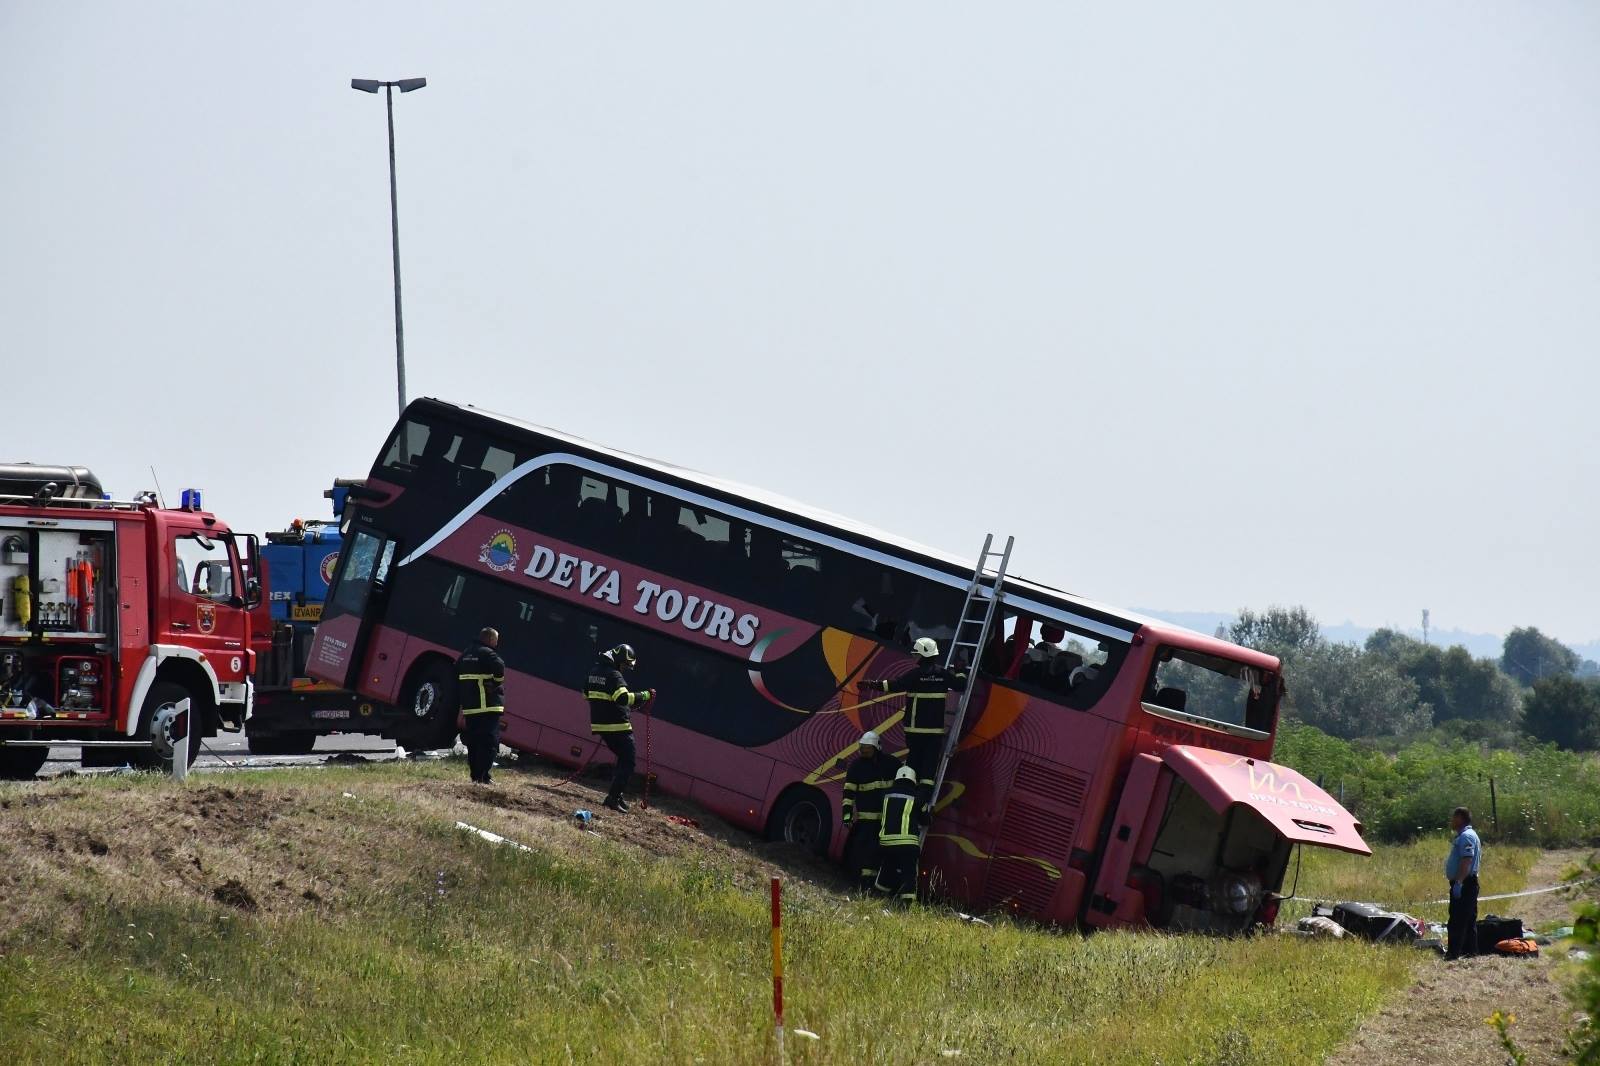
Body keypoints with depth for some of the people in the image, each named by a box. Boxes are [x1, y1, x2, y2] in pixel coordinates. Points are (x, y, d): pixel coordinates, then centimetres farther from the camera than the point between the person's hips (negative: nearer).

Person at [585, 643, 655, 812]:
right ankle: (613, 799, -12)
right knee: (627, 763, -4)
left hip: (599, 724, 9)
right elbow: (624, 698, -29)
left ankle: (615, 794, 20)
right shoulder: (613, 676, -17)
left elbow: (586, 692, 25)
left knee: (623, 759, 23)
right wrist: (646, 695, -23)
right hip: (617, 726, -9)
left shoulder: (594, 670, 12)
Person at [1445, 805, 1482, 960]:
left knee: (1457, 920, -12)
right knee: (1469, 920, 13)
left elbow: (1466, 861, -25)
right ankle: (1471, 950, 17)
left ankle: (1453, 952, -14)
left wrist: (1458, 882, -30)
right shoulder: (1471, 835, 19)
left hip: (1463, 883, -11)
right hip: (1470, 883, 11)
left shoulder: (1465, 837, -15)